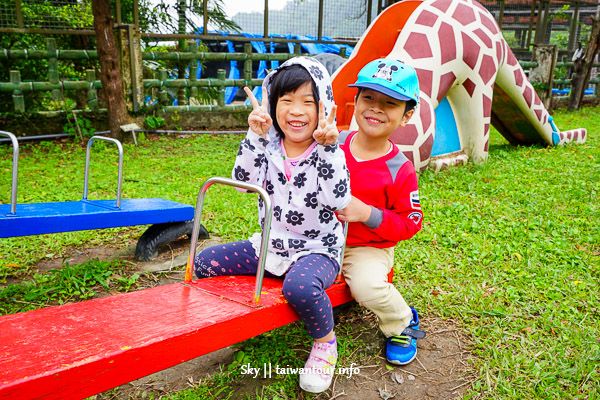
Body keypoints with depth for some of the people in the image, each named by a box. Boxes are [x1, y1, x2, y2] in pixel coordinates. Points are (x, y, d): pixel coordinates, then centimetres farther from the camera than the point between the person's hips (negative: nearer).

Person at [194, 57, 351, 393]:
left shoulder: (328, 153, -9)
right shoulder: (269, 147, 2)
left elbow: (338, 201, -25)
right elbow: (243, 181, -12)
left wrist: (329, 148, -29)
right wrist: (256, 136, -16)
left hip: (318, 251, -5)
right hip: (270, 246, 5)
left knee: (300, 286, -37)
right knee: (204, 263, -1)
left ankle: (325, 341, -5)